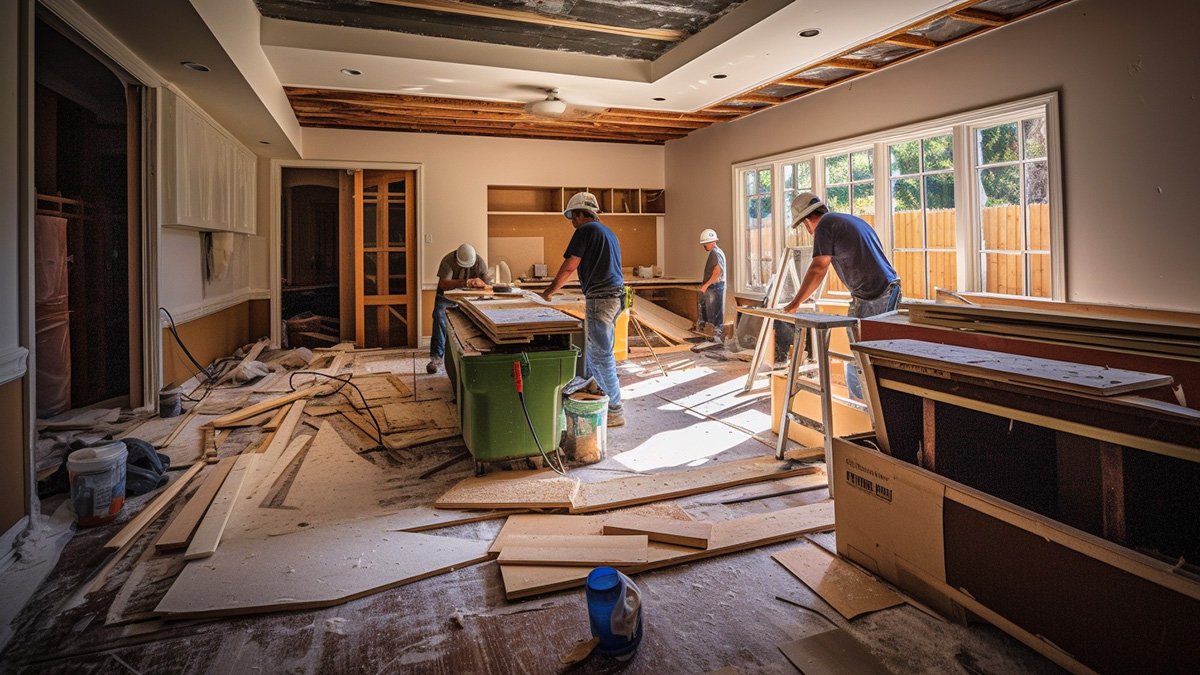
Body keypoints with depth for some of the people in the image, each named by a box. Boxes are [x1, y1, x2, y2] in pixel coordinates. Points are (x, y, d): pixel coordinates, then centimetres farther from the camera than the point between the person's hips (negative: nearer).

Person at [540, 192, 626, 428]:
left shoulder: (586, 230, -7)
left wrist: (550, 291, 5)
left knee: (602, 355, -5)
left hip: (600, 298, -10)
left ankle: (615, 411, 1)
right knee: (591, 347, 20)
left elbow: (568, 267, -8)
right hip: (615, 295, 10)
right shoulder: (608, 232, 20)